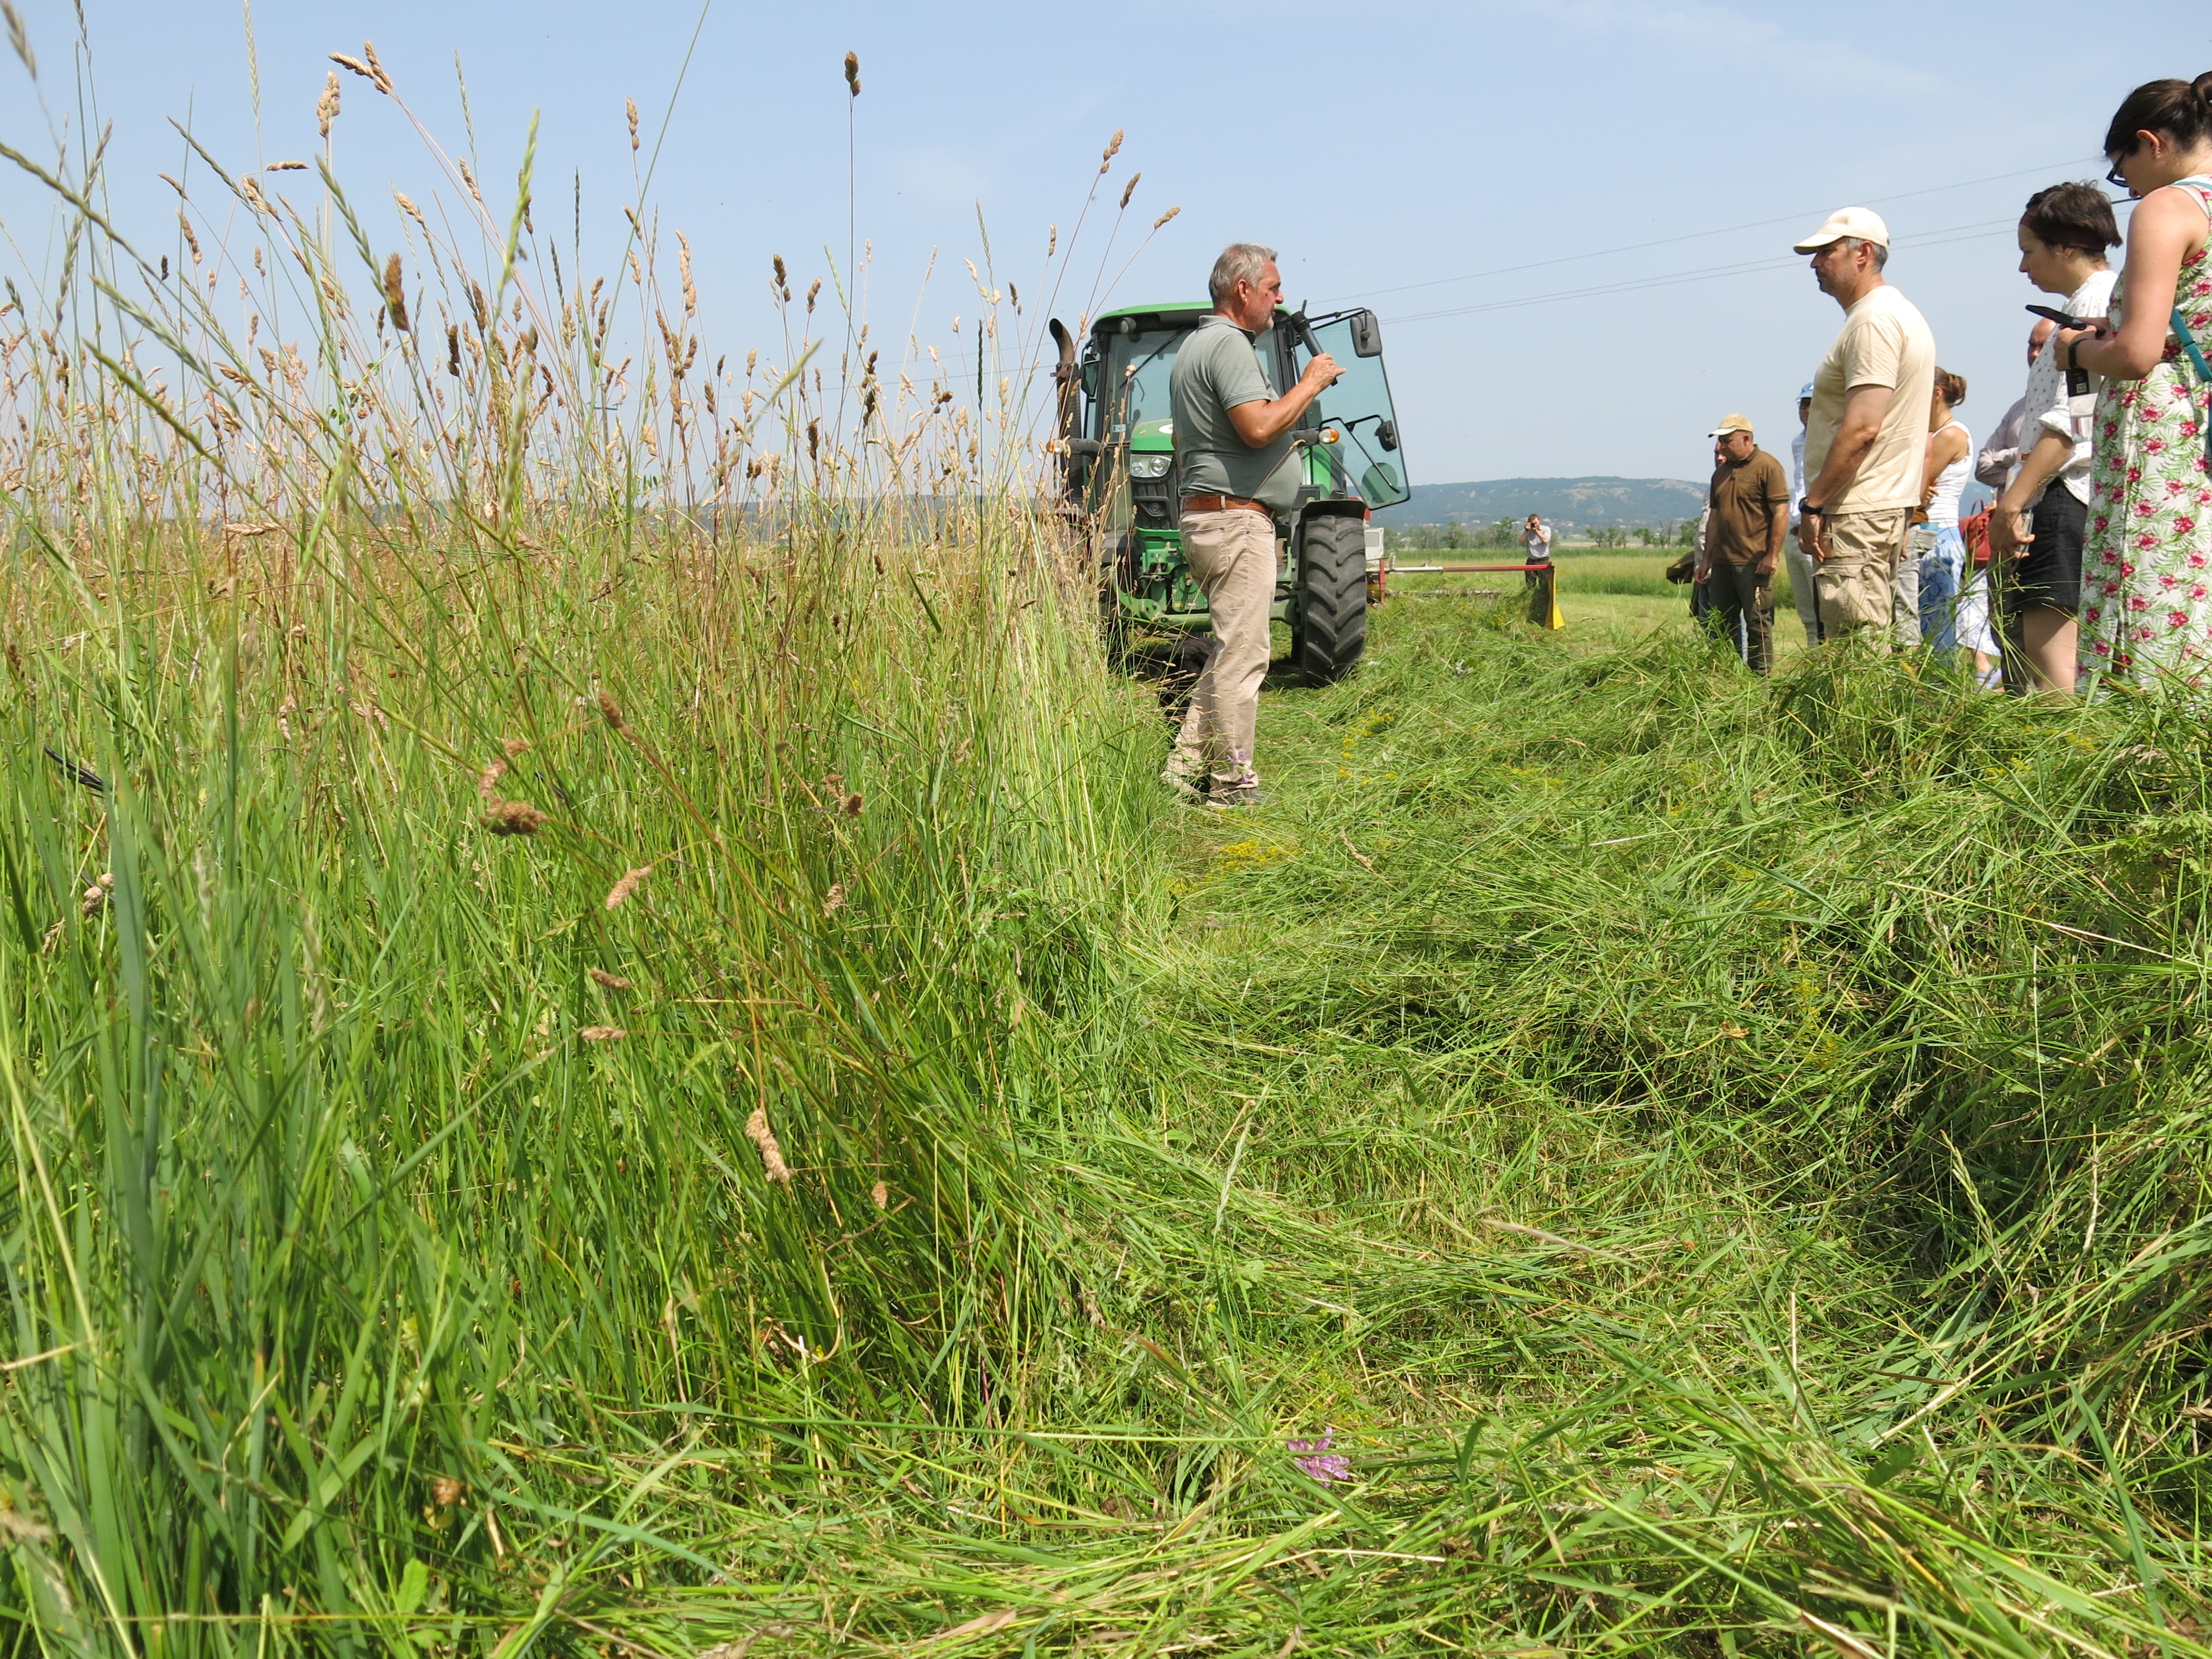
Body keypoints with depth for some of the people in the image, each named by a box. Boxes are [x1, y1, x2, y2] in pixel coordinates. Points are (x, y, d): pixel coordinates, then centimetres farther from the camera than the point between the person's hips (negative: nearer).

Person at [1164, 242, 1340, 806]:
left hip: (1204, 518, 11)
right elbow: (1259, 427, -25)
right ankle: (1232, 784, -2)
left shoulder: (1194, 346, 21)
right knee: (1242, 656, -6)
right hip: (1237, 520, -11)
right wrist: (1311, 383, -12)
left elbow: (1183, 451, 27)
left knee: (1234, 651, 15)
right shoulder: (1229, 344, -12)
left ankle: (1188, 767, 15)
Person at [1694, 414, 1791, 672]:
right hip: (1722, 562, 8)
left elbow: (1781, 512, -11)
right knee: (1723, 624, 9)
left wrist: (1772, 555, -16)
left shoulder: (1767, 466, -6)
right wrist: (1706, 558, 16)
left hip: (1754, 563, -8)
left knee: (1757, 623, -4)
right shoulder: (1722, 472, 17)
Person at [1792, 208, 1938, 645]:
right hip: (1888, 506, 11)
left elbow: (1862, 427, -22)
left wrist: (1813, 503, -18)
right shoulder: (1900, 314, 21)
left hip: (1857, 513, -11)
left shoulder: (1874, 320, -12)